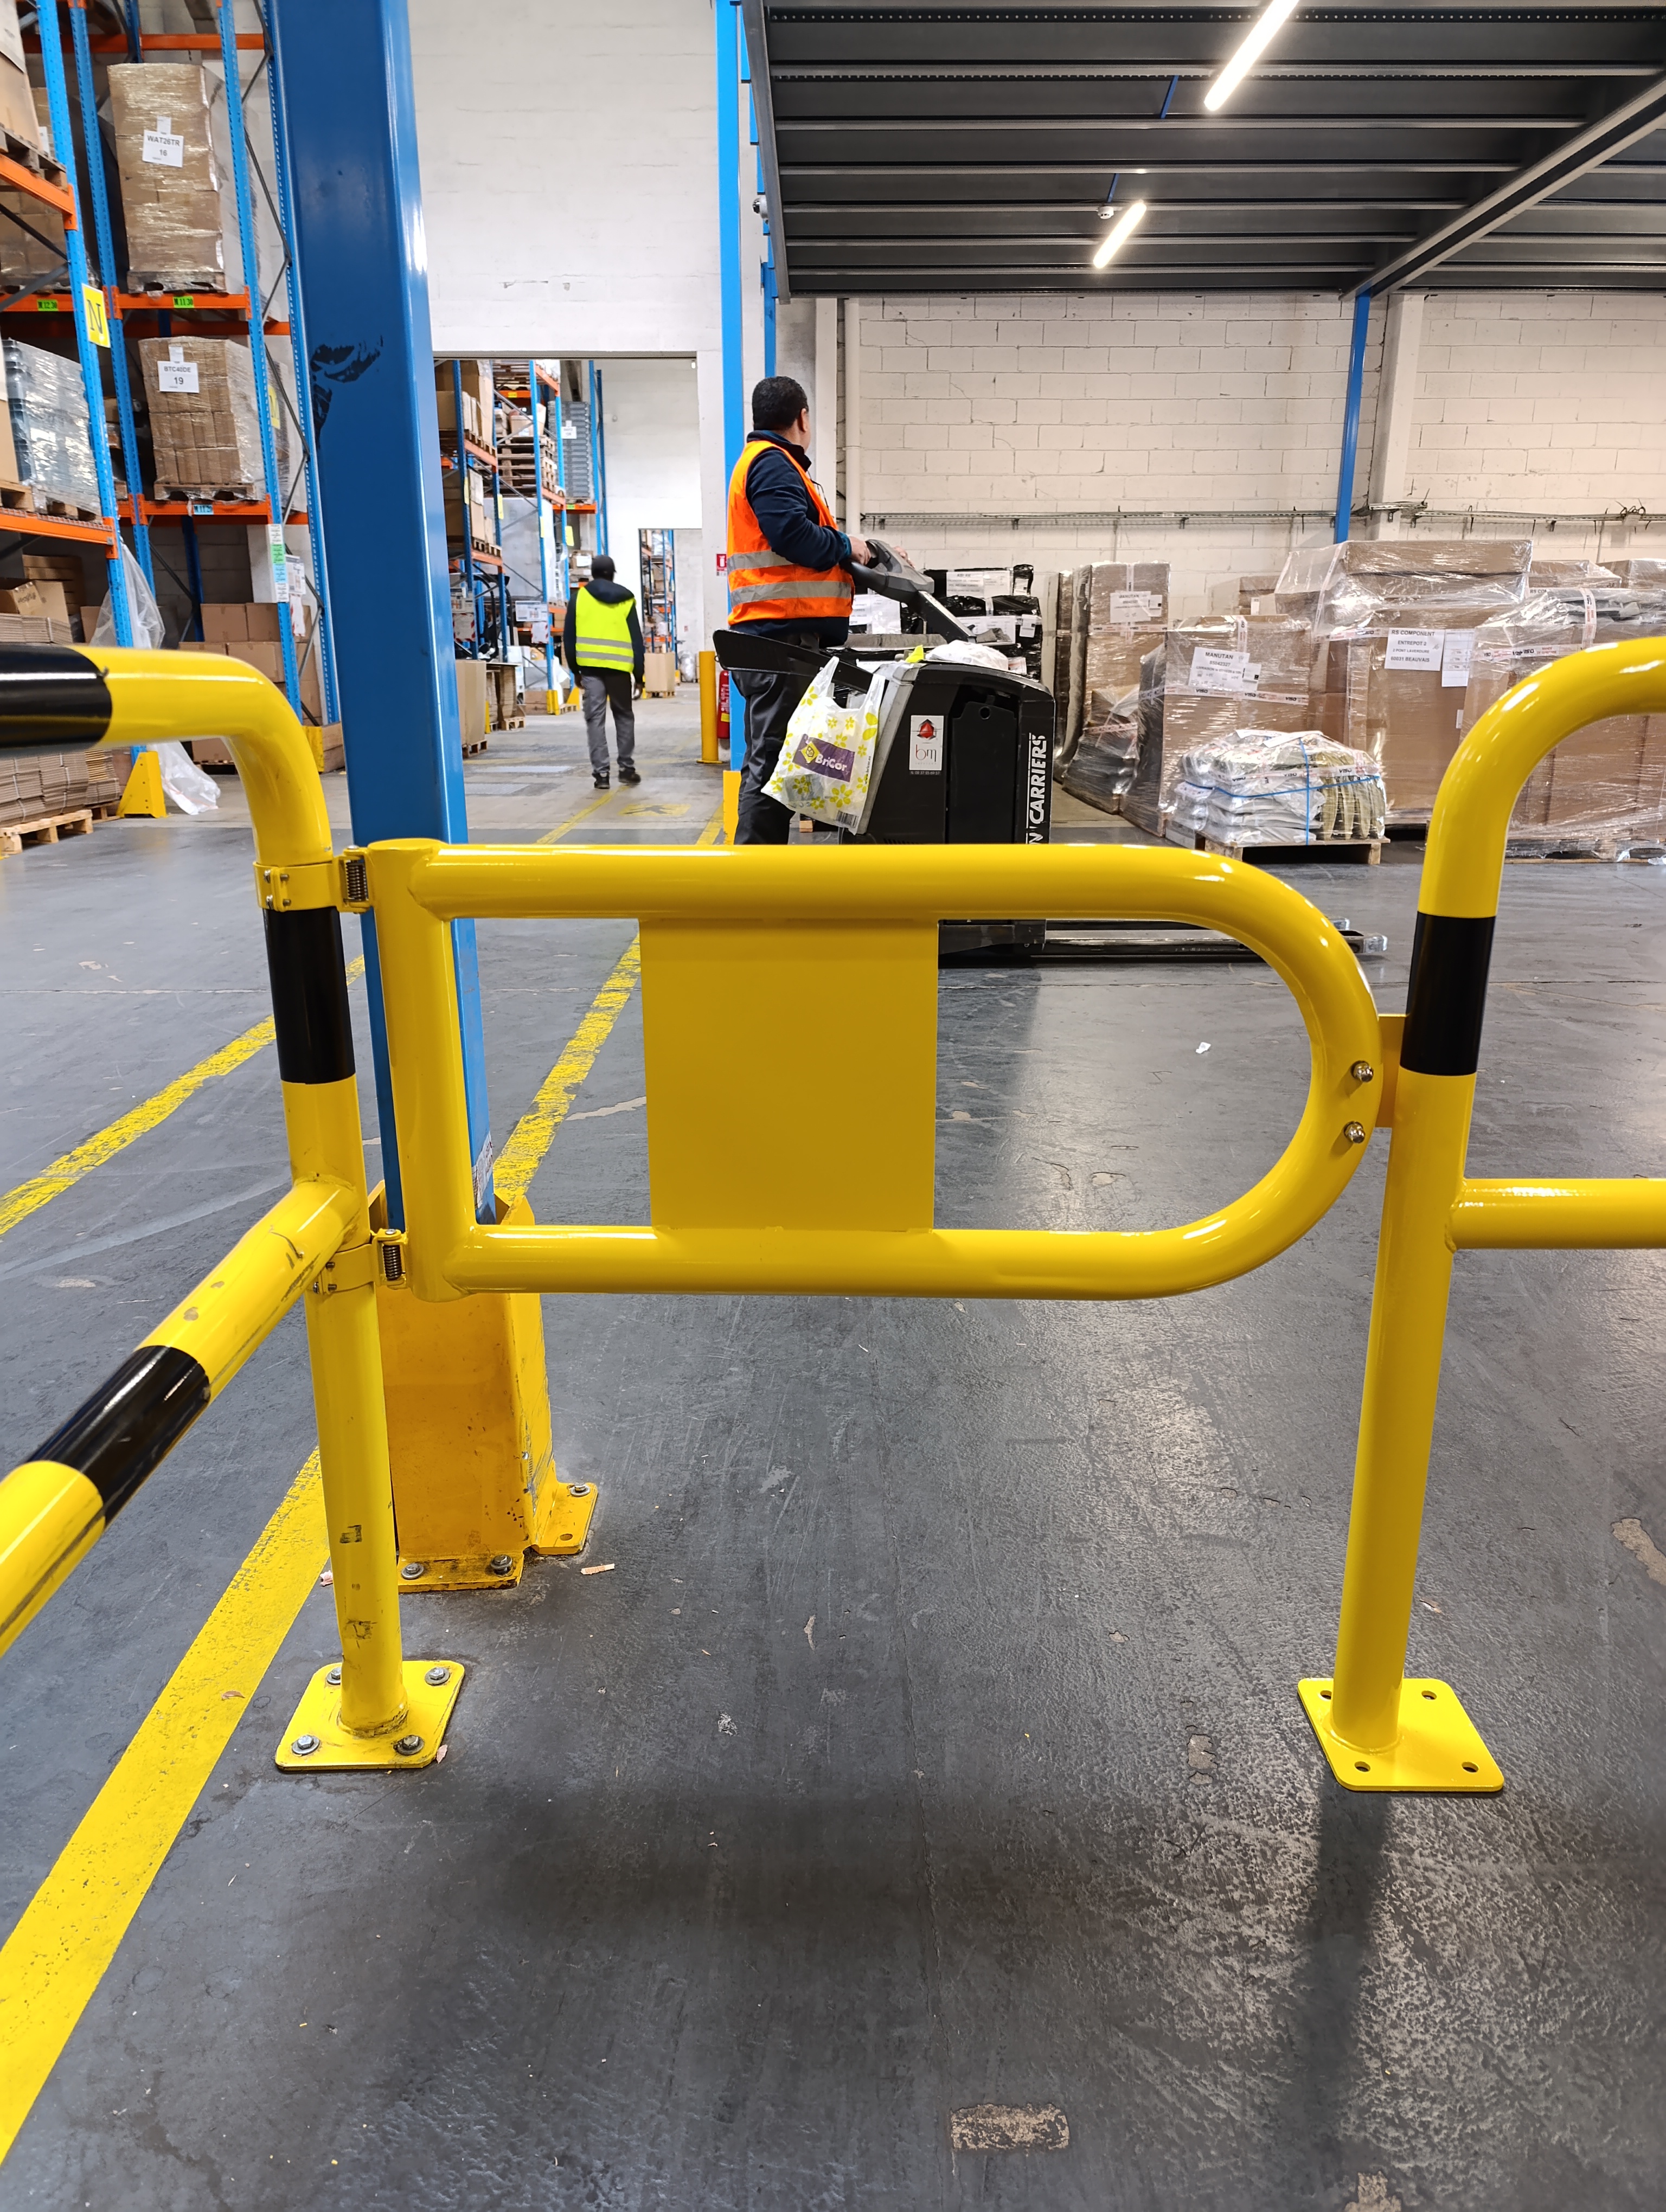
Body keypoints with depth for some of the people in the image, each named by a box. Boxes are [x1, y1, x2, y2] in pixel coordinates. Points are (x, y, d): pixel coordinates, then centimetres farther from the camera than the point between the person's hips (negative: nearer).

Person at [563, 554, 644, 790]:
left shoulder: (579, 597, 7)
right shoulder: (626, 599, 9)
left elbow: (569, 636, 6)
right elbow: (636, 639, 6)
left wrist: (575, 669, 13)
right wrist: (639, 674, 9)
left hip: (590, 665, 0)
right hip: (619, 666, 1)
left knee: (595, 718, 0)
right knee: (624, 716, 15)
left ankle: (601, 773, -5)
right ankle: (627, 768, 15)